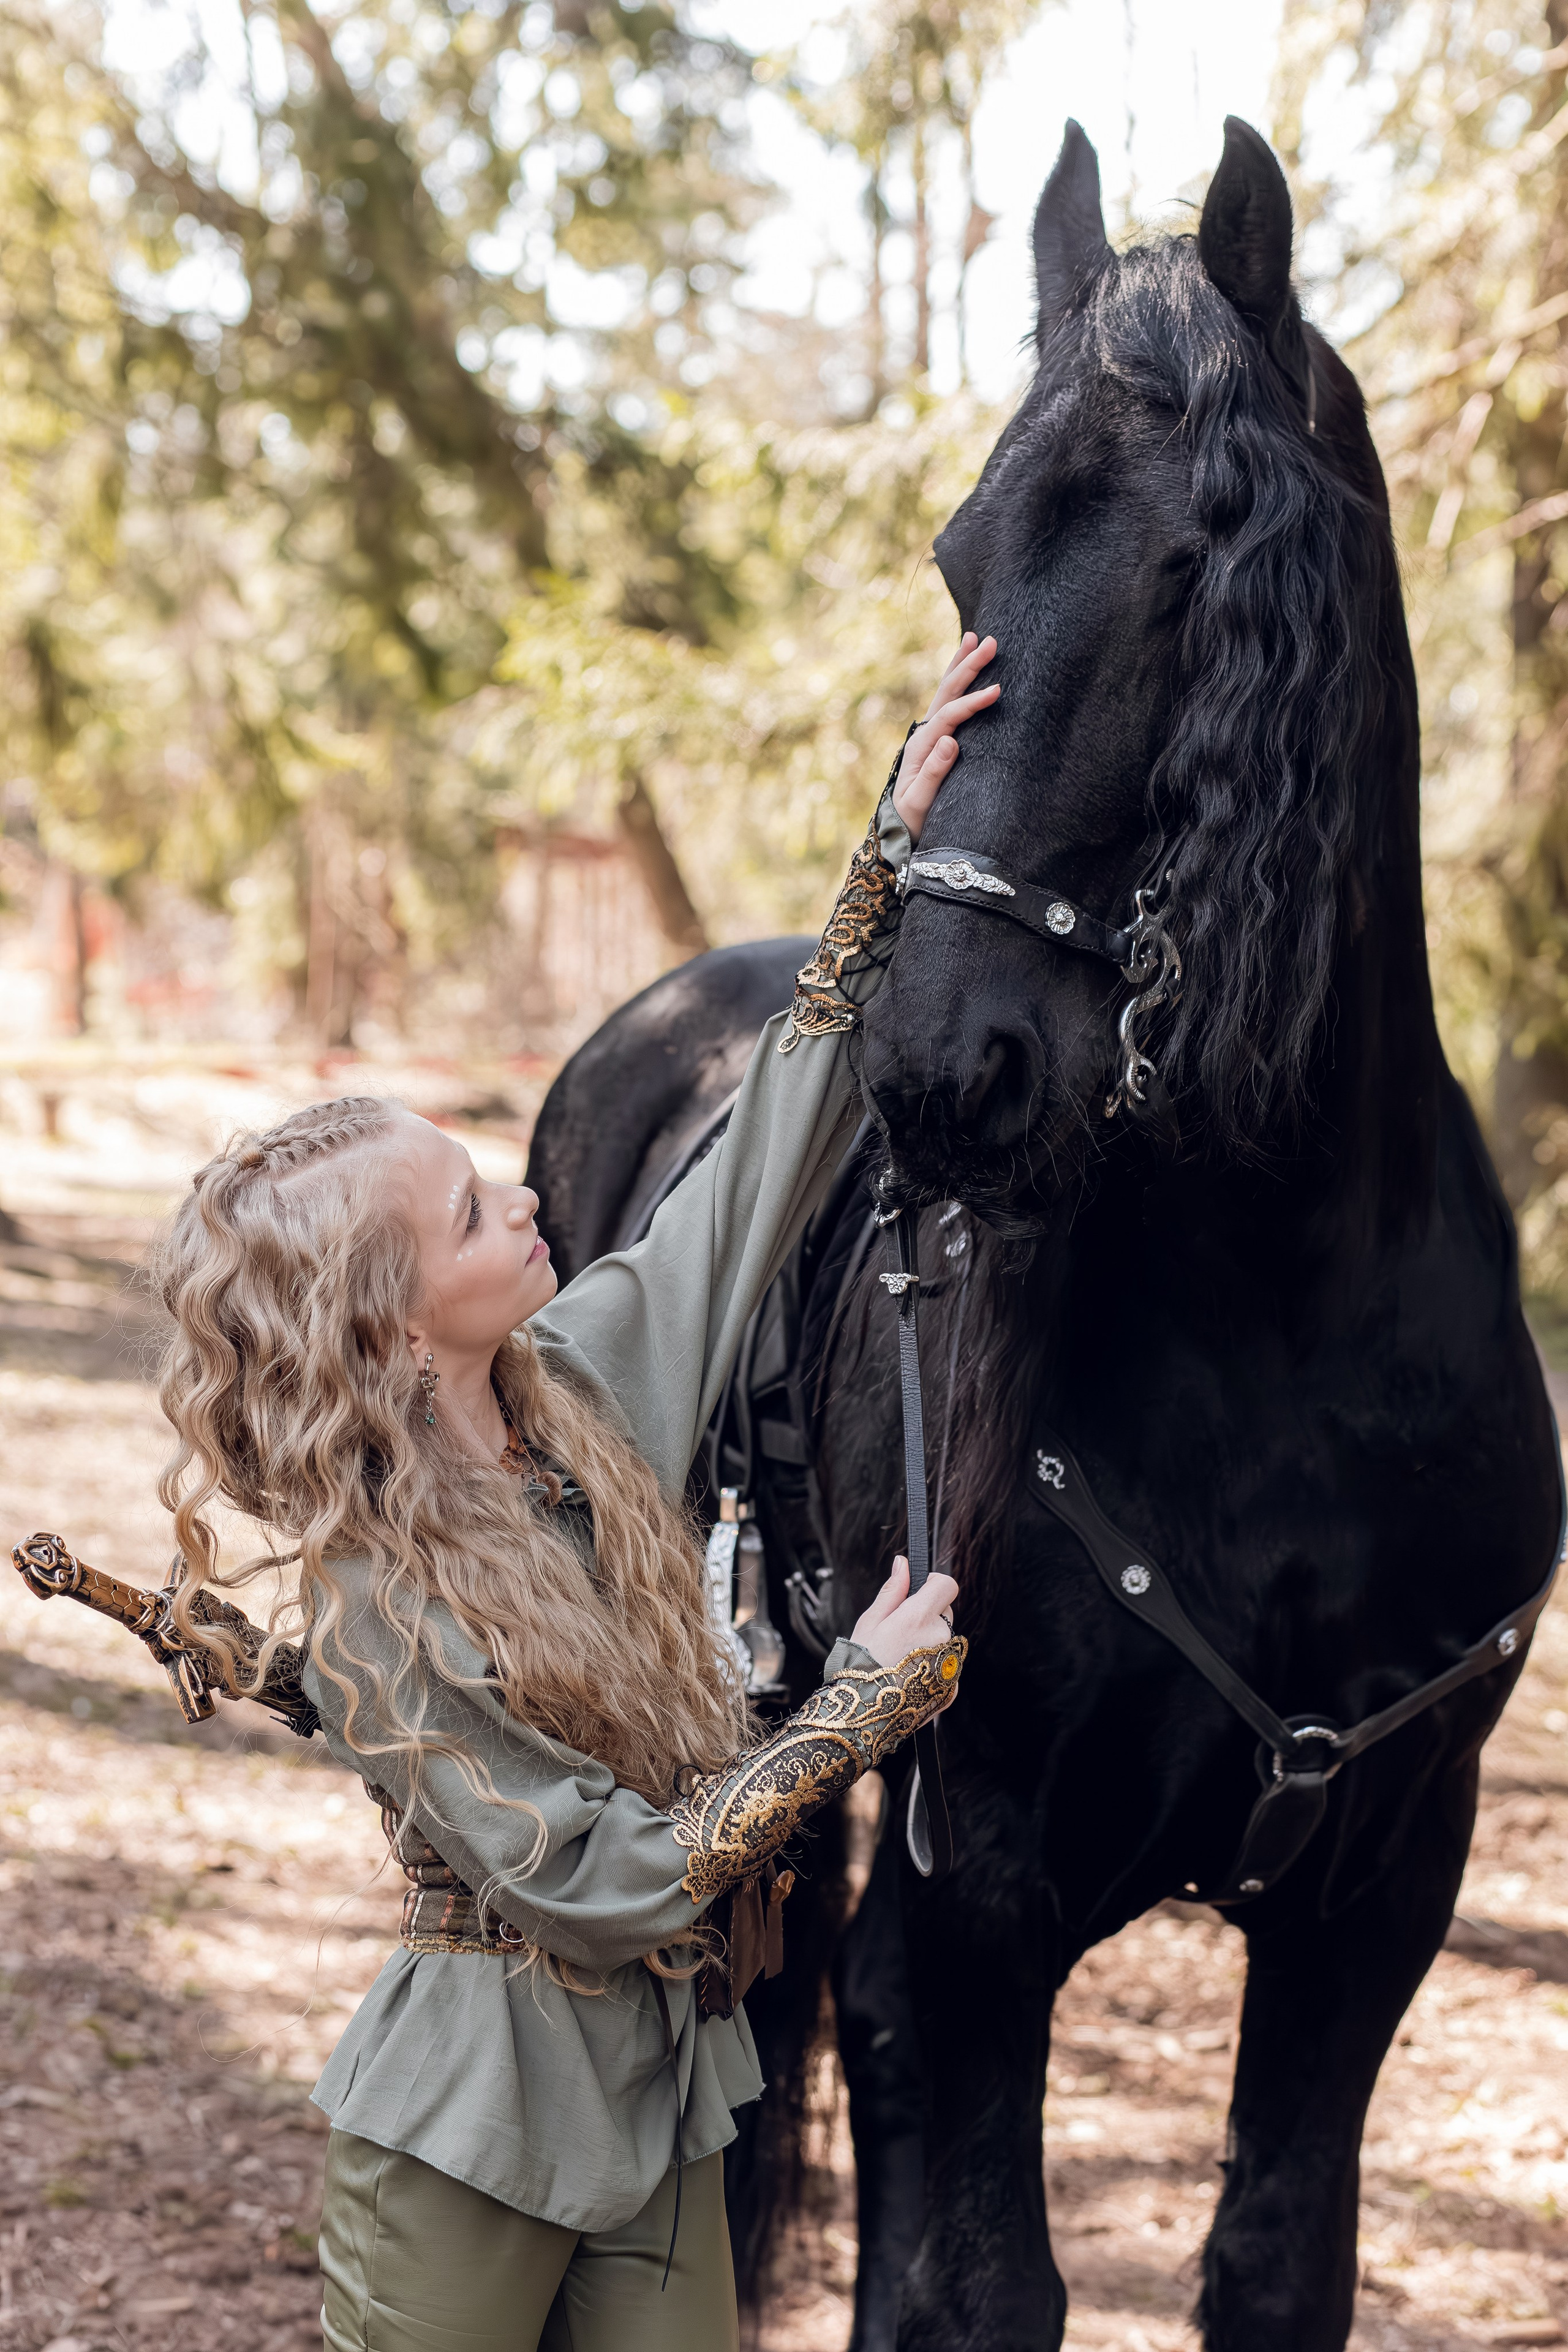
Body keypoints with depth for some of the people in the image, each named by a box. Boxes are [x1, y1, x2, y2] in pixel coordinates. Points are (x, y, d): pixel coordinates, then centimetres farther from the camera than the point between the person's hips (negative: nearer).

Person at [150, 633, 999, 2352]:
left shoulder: (581, 1384, -5)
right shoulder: (380, 1614, -24)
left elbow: (762, 1161, 0)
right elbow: (613, 1885, -23)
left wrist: (896, 840, -3)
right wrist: (863, 1707, -17)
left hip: (655, 2107, 6)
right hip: (463, 2145, -6)